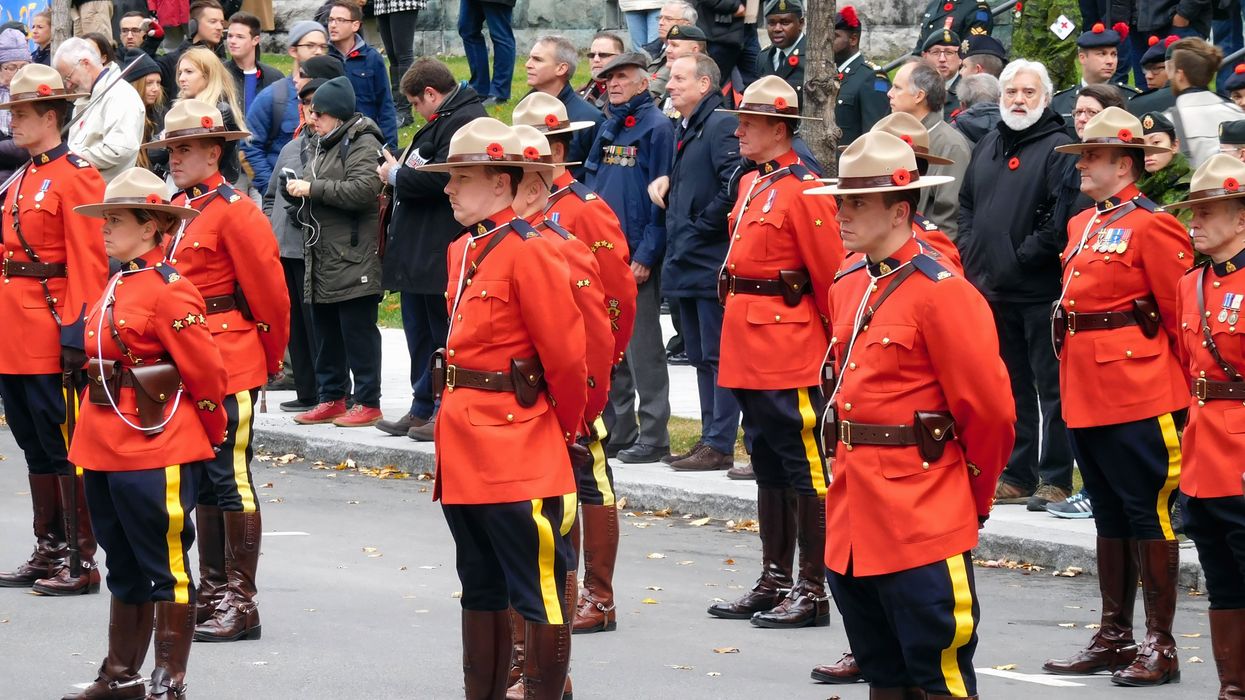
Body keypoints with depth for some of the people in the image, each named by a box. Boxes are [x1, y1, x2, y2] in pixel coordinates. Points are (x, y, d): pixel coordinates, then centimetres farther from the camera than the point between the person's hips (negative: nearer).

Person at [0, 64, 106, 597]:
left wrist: (75, 337, -20)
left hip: (53, 336, -9)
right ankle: (49, 553, 20)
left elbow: (88, 265, -16)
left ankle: (80, 562, 1)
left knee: (64, 450, -4)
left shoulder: (75, 177, -11)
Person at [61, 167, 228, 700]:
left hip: (157, 450, -9)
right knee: (124, 567, 16)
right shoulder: (115, 286, 11)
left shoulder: (167, 290, -15)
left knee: (165, 568, 0)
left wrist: (212, 435, -3)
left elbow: (206, 371, -13)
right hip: (105, 447, 9)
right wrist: (97, 435, 19)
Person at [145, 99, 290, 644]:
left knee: (231, 480, -5)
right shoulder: (175, 209, 12)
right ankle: (212, 592, 20)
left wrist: (270, 361, -1)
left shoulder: (234, 212, -12)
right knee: (202, 479, 12)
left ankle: (241, 603, -1)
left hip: (230, 366, -8)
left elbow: (270, 293, -10)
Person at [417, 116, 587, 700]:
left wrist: (564, 434, -4)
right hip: (465, 453, 9)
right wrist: (459, 418, 17)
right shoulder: (461, 253, 12)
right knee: (481, 590, 16)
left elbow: (566, 358, -14)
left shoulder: (528, 253, -14)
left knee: (539, 593, -3)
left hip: (520, 455, -9)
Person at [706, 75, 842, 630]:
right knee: (768, 468, 14)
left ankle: (812, 591, -1)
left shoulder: (804, 191, -13)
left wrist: (833, 347, -9)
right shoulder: (750, 185, 14)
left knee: (805, 469, -4)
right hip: (749, 351, 9)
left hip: (790, 351, -9)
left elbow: (831, 273, -13)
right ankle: (775, 583, 20)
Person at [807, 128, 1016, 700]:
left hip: (923, 523, -8)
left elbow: (989, 411, -11)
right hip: (854, 523, 8)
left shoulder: (942, 293, -13)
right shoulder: (846, 288, 11)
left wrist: (973, 499, -1)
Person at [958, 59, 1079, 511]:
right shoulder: (987, 147, 16)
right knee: (1012, 386, 13)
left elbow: (1060, 220, -15)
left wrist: (1018, 263, -14)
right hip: (992, 289, 7)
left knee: (1051, 387, -3)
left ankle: (1056, 478, 0)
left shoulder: (1058, 148, -7)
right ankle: (1018, 475, 19)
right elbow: (966, 206, 22)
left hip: (1041, 291, -7)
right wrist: (972, 260, 8)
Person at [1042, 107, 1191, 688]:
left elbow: (1181, 315, -11)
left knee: (1149, 515, -3)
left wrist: (1185, 389, -7)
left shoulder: (1152, 227, -11)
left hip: (1141, 399, -8)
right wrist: (1077, 378, 18)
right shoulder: (1082, 225, 13)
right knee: (1109, 518, 14)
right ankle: (1114, 637, 20)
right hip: (1087, 397, 8)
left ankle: (1160, 646, 1)